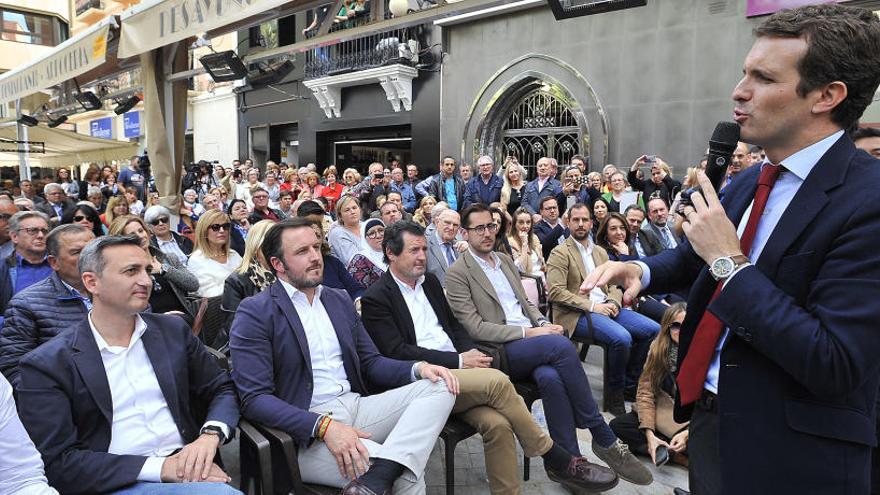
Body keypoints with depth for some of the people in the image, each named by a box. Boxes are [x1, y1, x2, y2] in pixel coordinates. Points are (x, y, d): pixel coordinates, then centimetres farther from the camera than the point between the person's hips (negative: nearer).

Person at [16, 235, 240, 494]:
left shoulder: (173, 330, 9)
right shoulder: (47, 364, -2)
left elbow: (222, 389, 12)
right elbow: (57, 461, -7)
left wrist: (210, 435, -10)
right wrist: (159, 467, -18)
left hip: (188, 470, 5)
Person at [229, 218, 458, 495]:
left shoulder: (340, 300, 14)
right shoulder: (254, 313, -5)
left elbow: (370, 363, 17)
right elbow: (254, 398, -13)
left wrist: (417, 368, -5)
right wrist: (325, 426, -27)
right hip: (305, 431, -8)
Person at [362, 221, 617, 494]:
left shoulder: (430, 281, 18)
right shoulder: (376, 298, -3)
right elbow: (397, 352, -11)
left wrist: (471, 353, 1)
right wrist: (458, 361, -14)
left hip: (458, 371, 6)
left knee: (497, 423, -23)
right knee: (497, 381, -26)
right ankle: (557, 460, -10)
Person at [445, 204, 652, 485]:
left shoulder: (505, 260, 20)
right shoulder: (457, 274, -3)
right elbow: (476, 328, -10)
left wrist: (543, 324, 1)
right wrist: (527, 332, -16)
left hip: (533, 339, 5)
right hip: (500, 351, -5)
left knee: (551, 377, -31)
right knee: (561, 345, -31)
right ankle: (604, 438, -18)